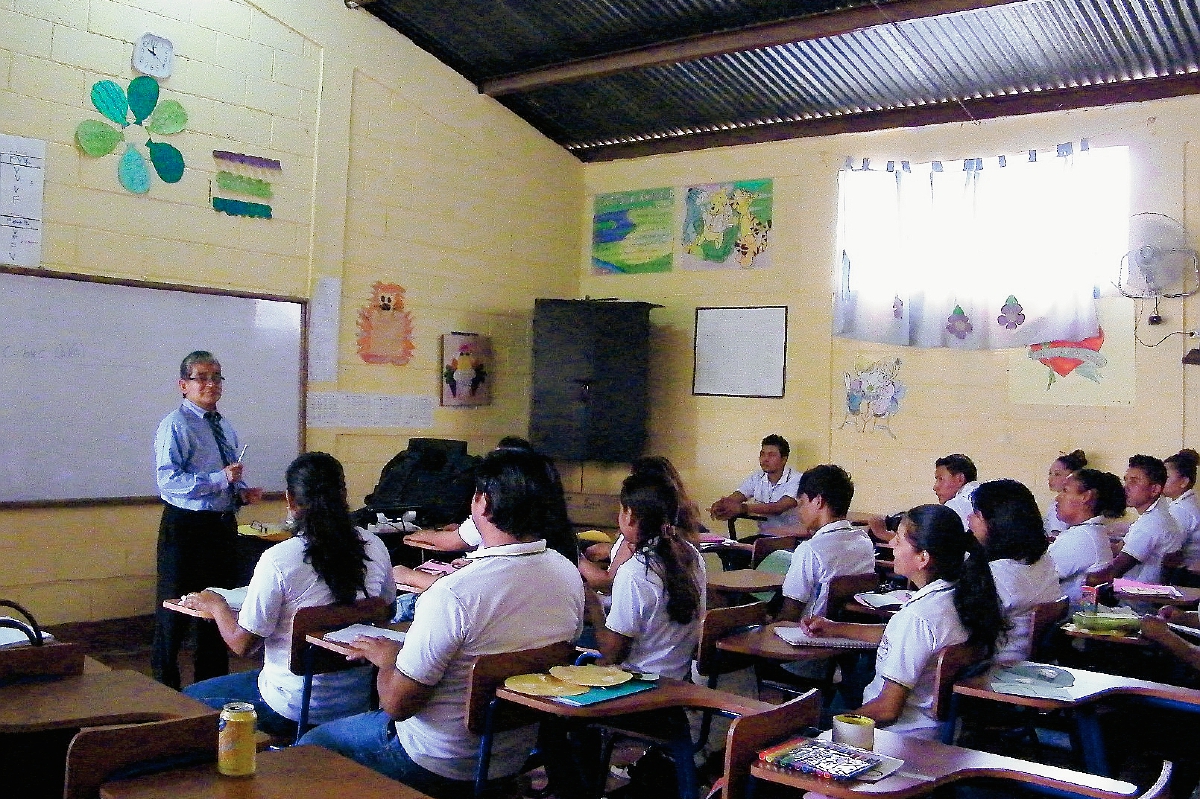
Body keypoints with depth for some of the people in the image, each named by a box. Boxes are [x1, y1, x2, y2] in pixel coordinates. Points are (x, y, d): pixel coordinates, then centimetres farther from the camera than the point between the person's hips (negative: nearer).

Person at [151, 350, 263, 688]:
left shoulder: (225, 427, 15)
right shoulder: (175, 425, -11)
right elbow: (168, 479, -21)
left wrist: (243, 493, 3)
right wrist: (219, 479, -26)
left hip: (223, 525, 8)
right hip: (185, 525, -8)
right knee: (175, 610, 2)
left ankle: (212, 683, 31)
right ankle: (166, 686, 17)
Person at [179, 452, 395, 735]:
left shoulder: (278, 560, -21)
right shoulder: (375, 548, -7)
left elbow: (242, 643, -12)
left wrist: (215, 604, 7)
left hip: (298, 709, -6)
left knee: (191, 698, 17)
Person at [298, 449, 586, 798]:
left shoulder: (453, 595, -31)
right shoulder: (570, 576, -10)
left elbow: (397, 702, -23)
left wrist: (387, 657, -2)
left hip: (446, 766, -7)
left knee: (312, 743, 15)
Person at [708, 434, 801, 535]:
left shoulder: (796, 480, -9)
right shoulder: (756, 478, 8)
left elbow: (779, 508, -25)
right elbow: (735, 497, -5)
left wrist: (742, 508, -36)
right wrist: (720, 505, -31)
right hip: (763, 536, 5)